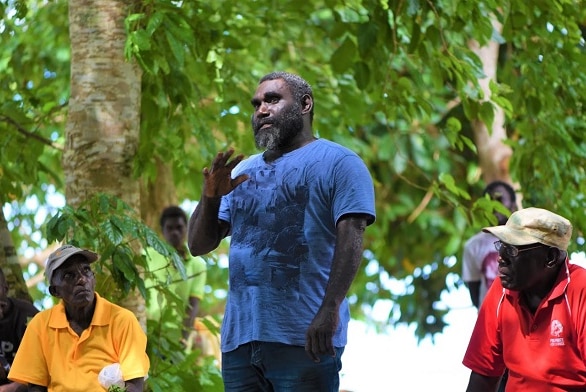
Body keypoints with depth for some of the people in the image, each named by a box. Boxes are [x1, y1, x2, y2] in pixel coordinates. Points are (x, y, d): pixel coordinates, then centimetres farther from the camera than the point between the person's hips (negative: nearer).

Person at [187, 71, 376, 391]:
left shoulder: (337, 162, 1)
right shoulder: (243, 170, 20)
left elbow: (350, 238, -11)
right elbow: (199, 245, 17)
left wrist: (330, 309, -23)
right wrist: (211, 197, -3)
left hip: (304, 338, -6)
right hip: (238, 337, 6)